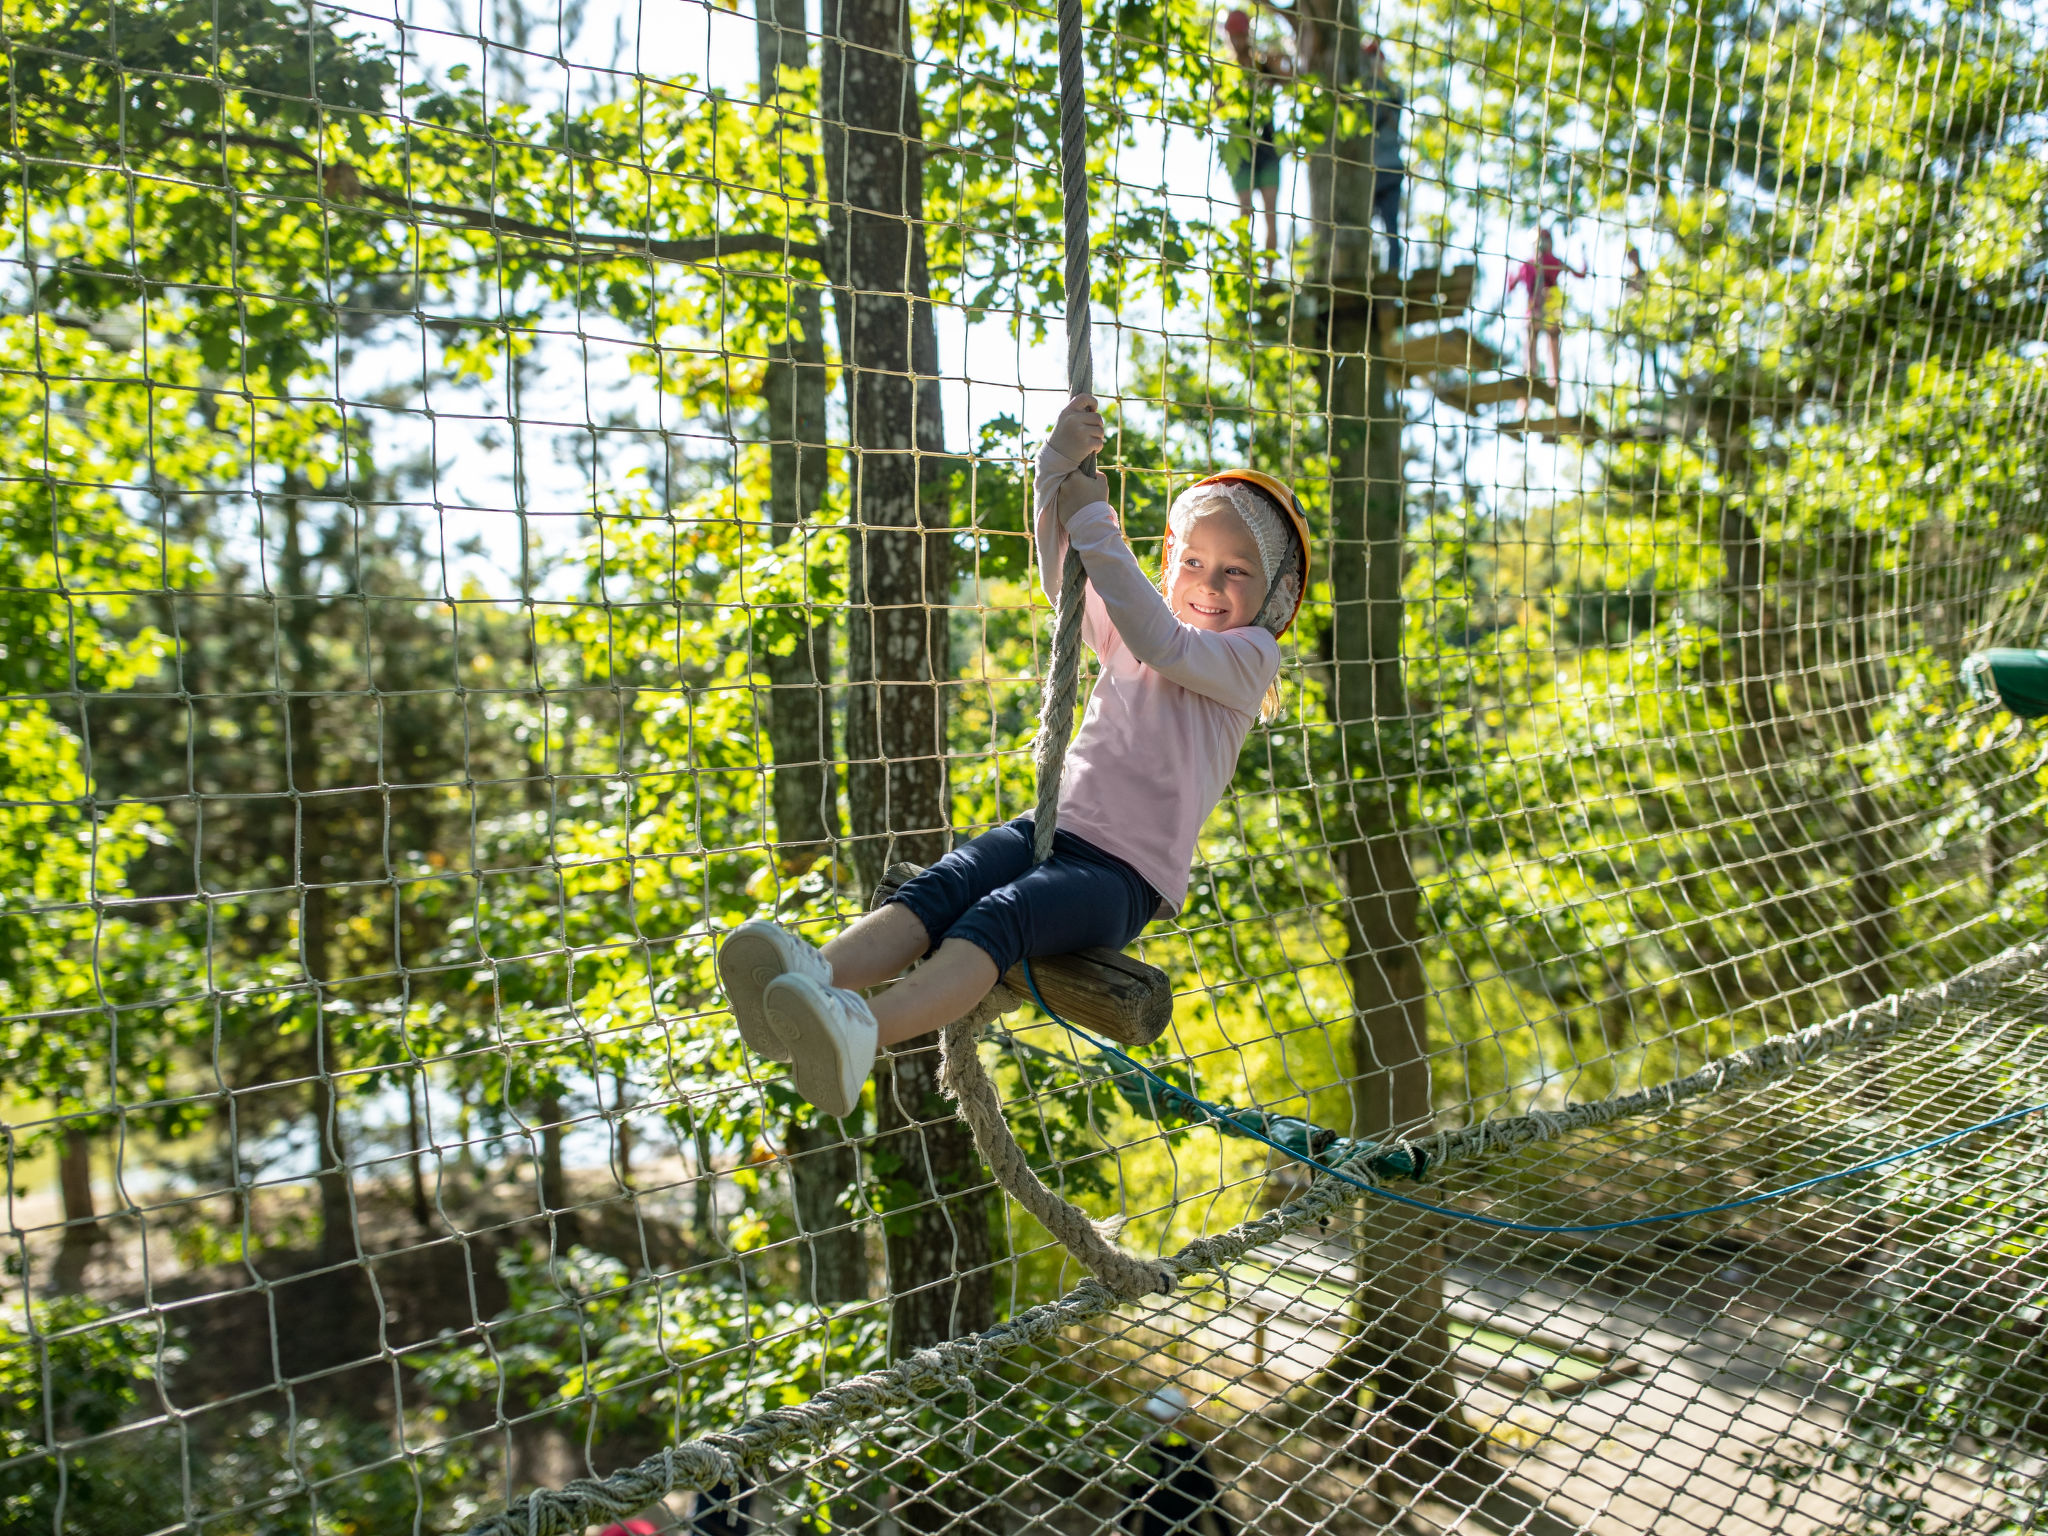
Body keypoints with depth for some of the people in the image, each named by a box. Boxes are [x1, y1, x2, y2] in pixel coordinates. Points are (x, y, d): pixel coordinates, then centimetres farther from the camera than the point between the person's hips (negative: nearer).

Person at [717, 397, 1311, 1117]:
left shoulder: (1248, 657, 3)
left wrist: (1092, 519, -14)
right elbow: (1060, 574, 6)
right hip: (1055, 823, 5)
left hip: (1127, 873, -5)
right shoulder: (1122, 634, 20)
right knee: (940, 885, -27)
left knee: (999, 915, -34)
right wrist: (1060, 461, -10)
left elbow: (1161, 642, -16)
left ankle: (859, 1032, -58)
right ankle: (817, 974, -52)